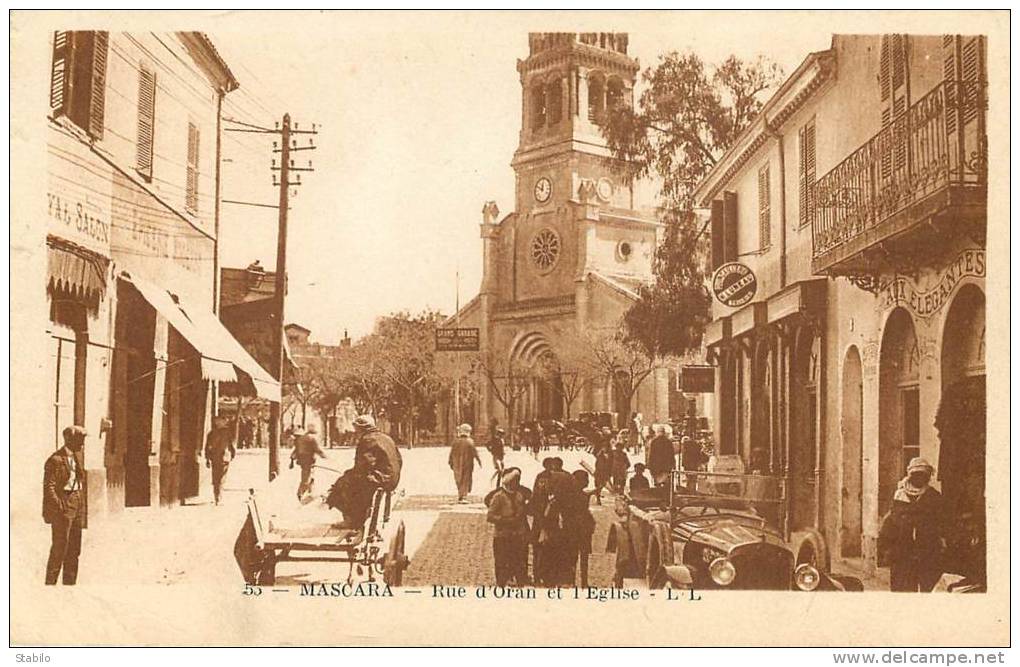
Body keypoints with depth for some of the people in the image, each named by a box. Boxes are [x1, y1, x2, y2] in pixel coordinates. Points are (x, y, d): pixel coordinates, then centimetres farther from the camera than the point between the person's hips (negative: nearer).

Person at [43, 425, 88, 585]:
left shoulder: (79, 457, 14)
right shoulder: (55, 460, -10)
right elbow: (49, 487, -14)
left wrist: (84, 506, 14)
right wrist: (59, 508, -19)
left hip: (78, 506, 8)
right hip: (62, 507, -7)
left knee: (74, 549, 10)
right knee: (59, 548, -6)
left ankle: (70, 583, 18)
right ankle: (50, 583, 2)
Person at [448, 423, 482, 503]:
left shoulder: (455, 441, -3)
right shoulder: (469, 441, -11)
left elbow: (452, 453, 2)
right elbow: (474, 452, -10)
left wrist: (451, 463, 13)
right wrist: (479, 461, 0)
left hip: (457, 464, 3)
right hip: (467, 464, -3)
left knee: (459, 480, 16)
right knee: (466, 481, 3)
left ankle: (460, 497, 22)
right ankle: (463, 497, -6)